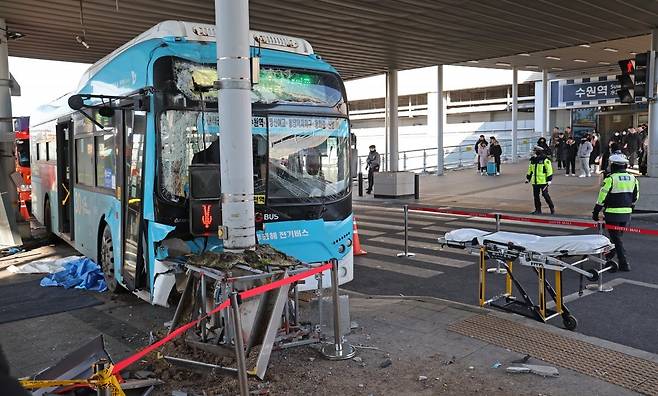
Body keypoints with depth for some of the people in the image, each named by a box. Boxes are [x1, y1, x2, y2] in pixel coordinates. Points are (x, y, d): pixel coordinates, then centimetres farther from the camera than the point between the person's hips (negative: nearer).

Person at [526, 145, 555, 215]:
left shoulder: (545, 160, -9)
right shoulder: (533, 160, 12)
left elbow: (549, 170, -10)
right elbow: (530, 170, 23)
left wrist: (549, 180, -13)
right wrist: (528, 178, 22)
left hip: (543, 181, -7)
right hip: (535, 182, 7)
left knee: (545, 195, -4)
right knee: (536, 196, 8)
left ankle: (552, 208, 11)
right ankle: (538, 210, 18)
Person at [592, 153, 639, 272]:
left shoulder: (610, 179, -14)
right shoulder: (632, 178, 6)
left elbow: (602, 197, -13)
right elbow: (635, 197, 14)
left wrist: (595, 212, -4)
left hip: (613, 213, -6)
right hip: (627, 214, 6)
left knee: (617, 239, 0)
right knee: (618, 236, 21)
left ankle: (624, 264, -2)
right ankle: (609, 256, 37)